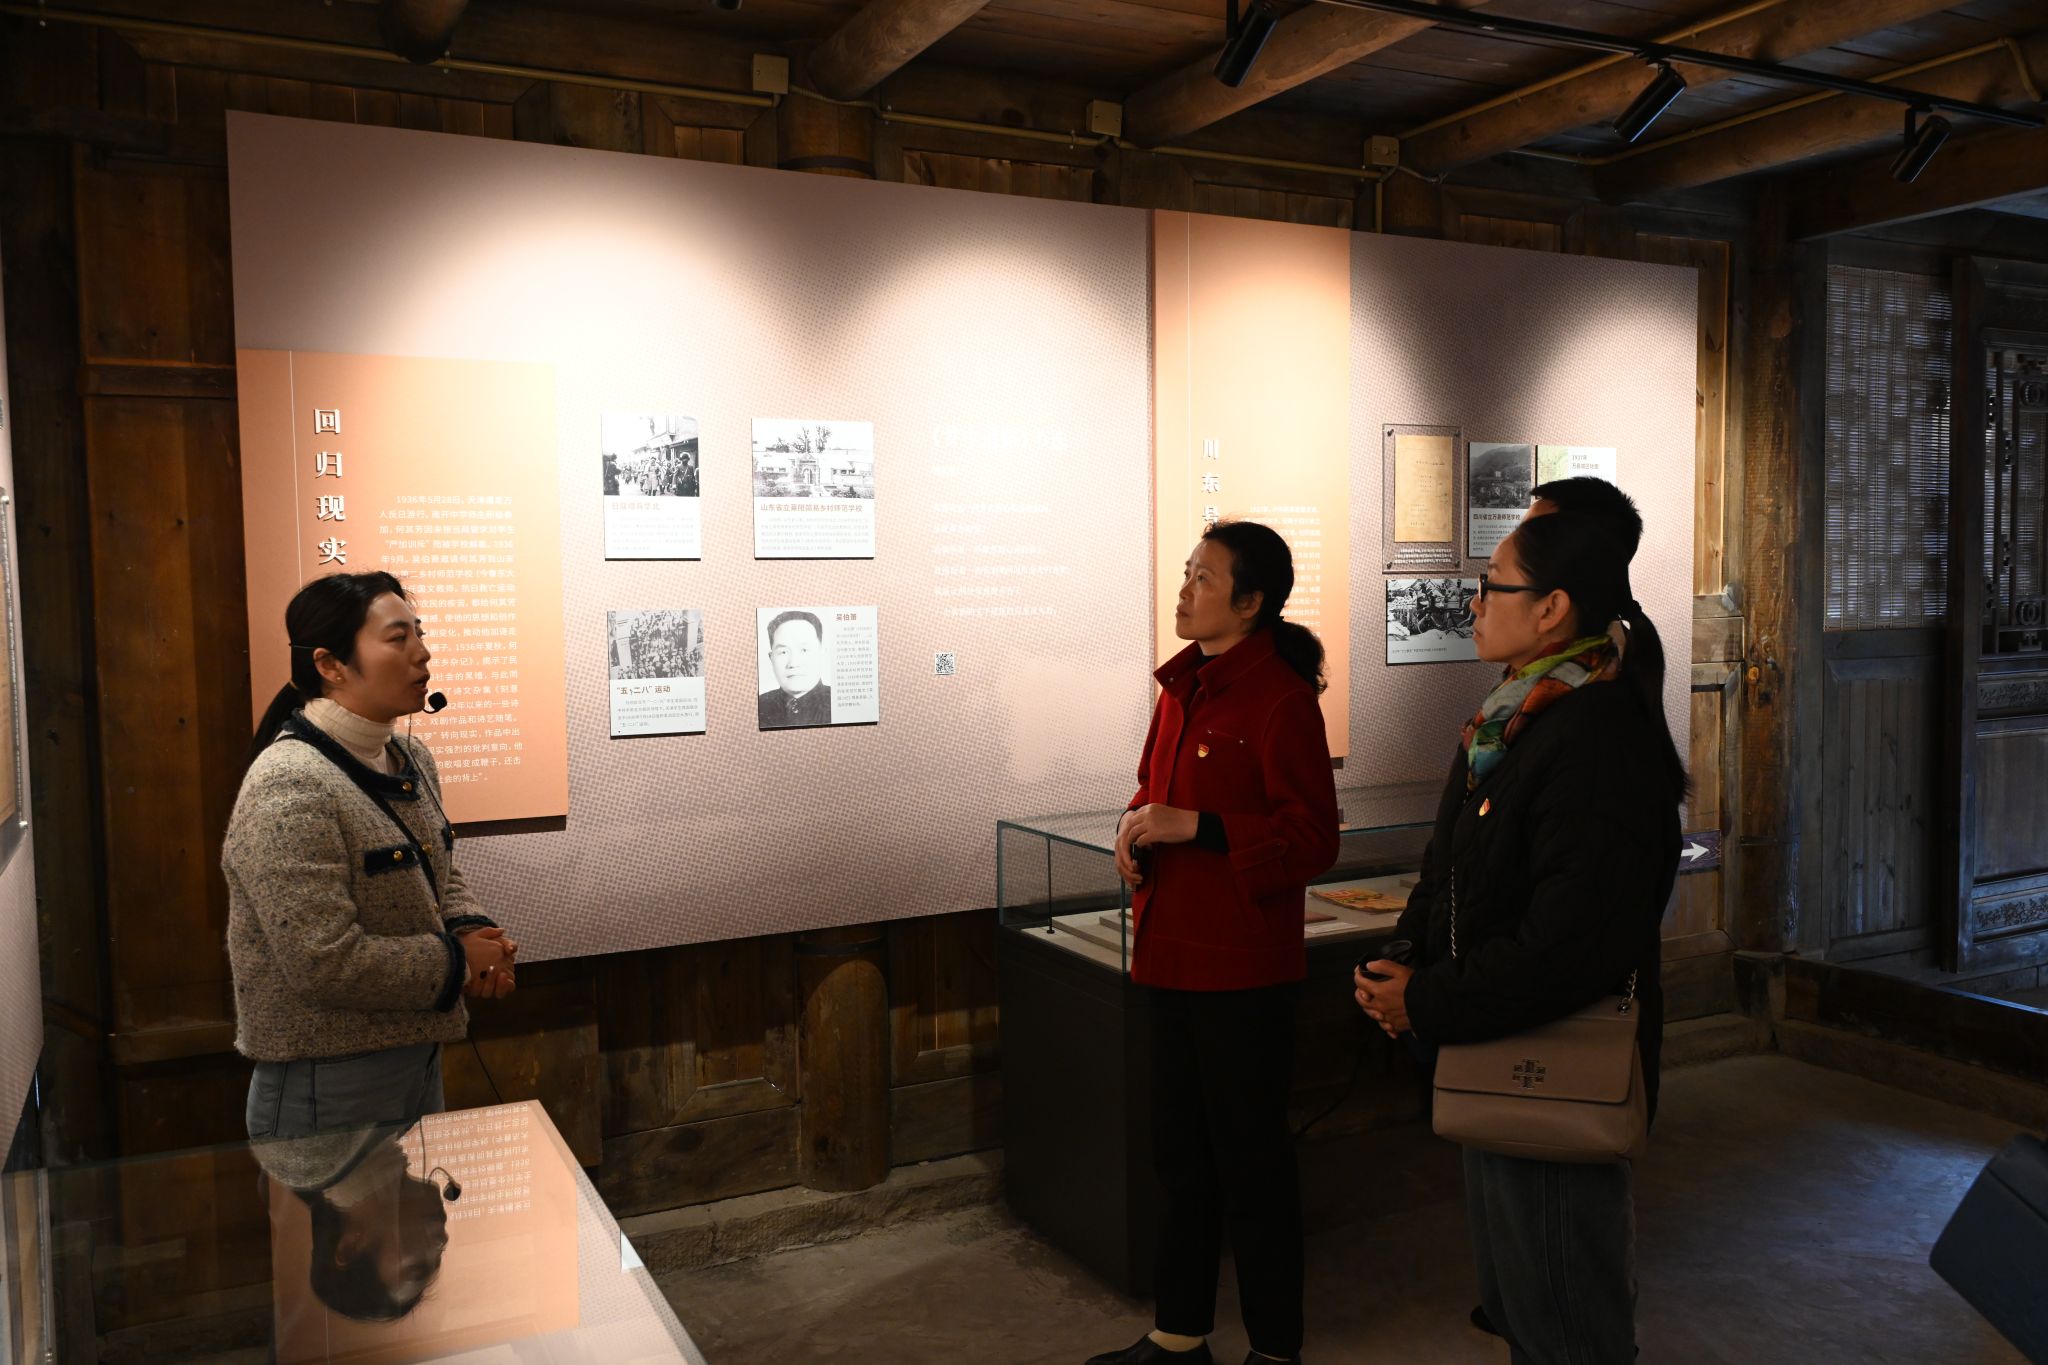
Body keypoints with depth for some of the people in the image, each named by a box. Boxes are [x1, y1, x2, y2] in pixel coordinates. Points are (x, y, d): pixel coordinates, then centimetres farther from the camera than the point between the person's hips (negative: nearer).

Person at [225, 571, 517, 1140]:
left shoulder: (411, 760, 5)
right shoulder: (290, 788, -23)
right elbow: (325, 961, -27)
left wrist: (477, 935, -5)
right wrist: (458, 962, -16)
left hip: (418, 1050, 9)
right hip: (328, 1084, -8)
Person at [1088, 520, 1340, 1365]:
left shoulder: (1280, 698, -15)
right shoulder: (1181, 686, 9)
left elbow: (1313, 839, -17)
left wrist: (1192, 827, -22)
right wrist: (1136, 828, 1)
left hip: (1243, 967, -8)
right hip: (1173, 954, 8)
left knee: (1250, 1160, 6)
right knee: (1179, 1151, 18)